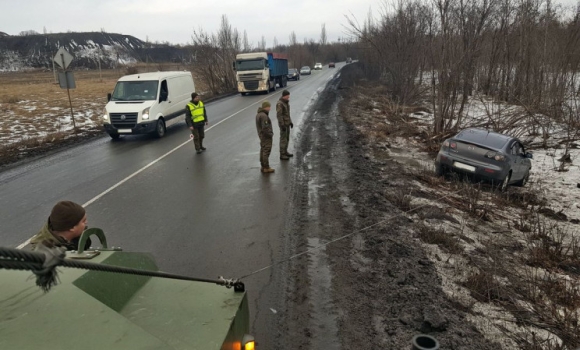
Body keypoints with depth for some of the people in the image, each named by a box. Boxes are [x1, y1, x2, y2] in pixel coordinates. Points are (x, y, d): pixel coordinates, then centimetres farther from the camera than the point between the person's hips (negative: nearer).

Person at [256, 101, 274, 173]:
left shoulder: (258, 114, 9)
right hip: (266, 137, -10)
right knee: (266, 151, -5)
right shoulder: (263, 116, -23)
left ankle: (263, 166, 23)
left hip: (261, 136, 10)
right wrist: (270, 134, -13)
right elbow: (265, 128, -26)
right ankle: (266, 168, -1)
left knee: (263, 151, 15)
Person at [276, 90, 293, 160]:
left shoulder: (286, 102, 9)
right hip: (283, 124, -9)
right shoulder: (279, 104, -21)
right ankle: (282, 155, 5)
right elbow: (279, 115, -23)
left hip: (287, 123, 9)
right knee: (283, 139, -3)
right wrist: (282, 125, -25)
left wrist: (290, 122, 17)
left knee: (287, 138, 16)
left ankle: (285, 152, 27)